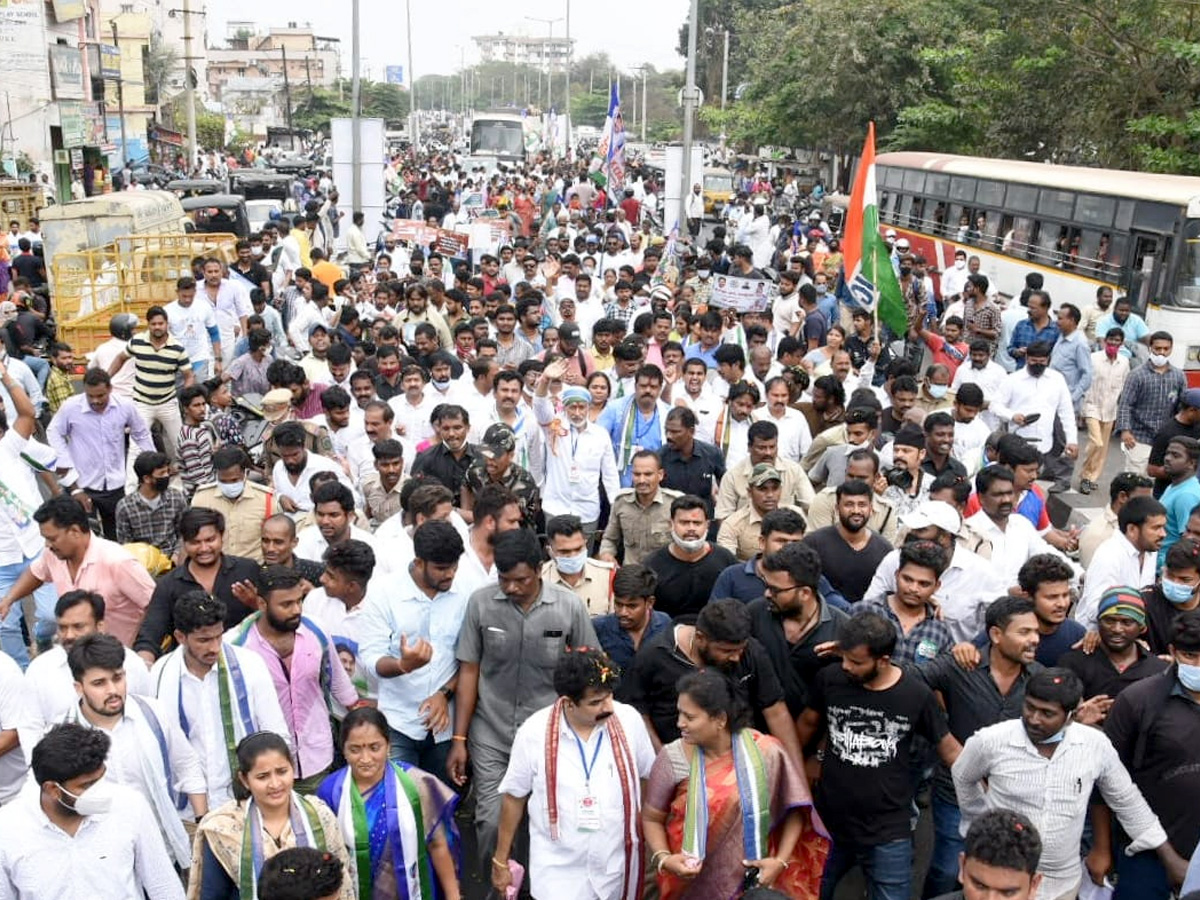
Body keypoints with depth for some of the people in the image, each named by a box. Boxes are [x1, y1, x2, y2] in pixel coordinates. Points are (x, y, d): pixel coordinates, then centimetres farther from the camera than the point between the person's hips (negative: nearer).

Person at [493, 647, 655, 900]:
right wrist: (501, 860, 5)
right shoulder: (533, 733, -14)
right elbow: (513, 797, -2)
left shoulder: (629, 720, -11)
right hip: (557, 871, -2)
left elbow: (649, 778, 3)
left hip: (618, 868, 2)